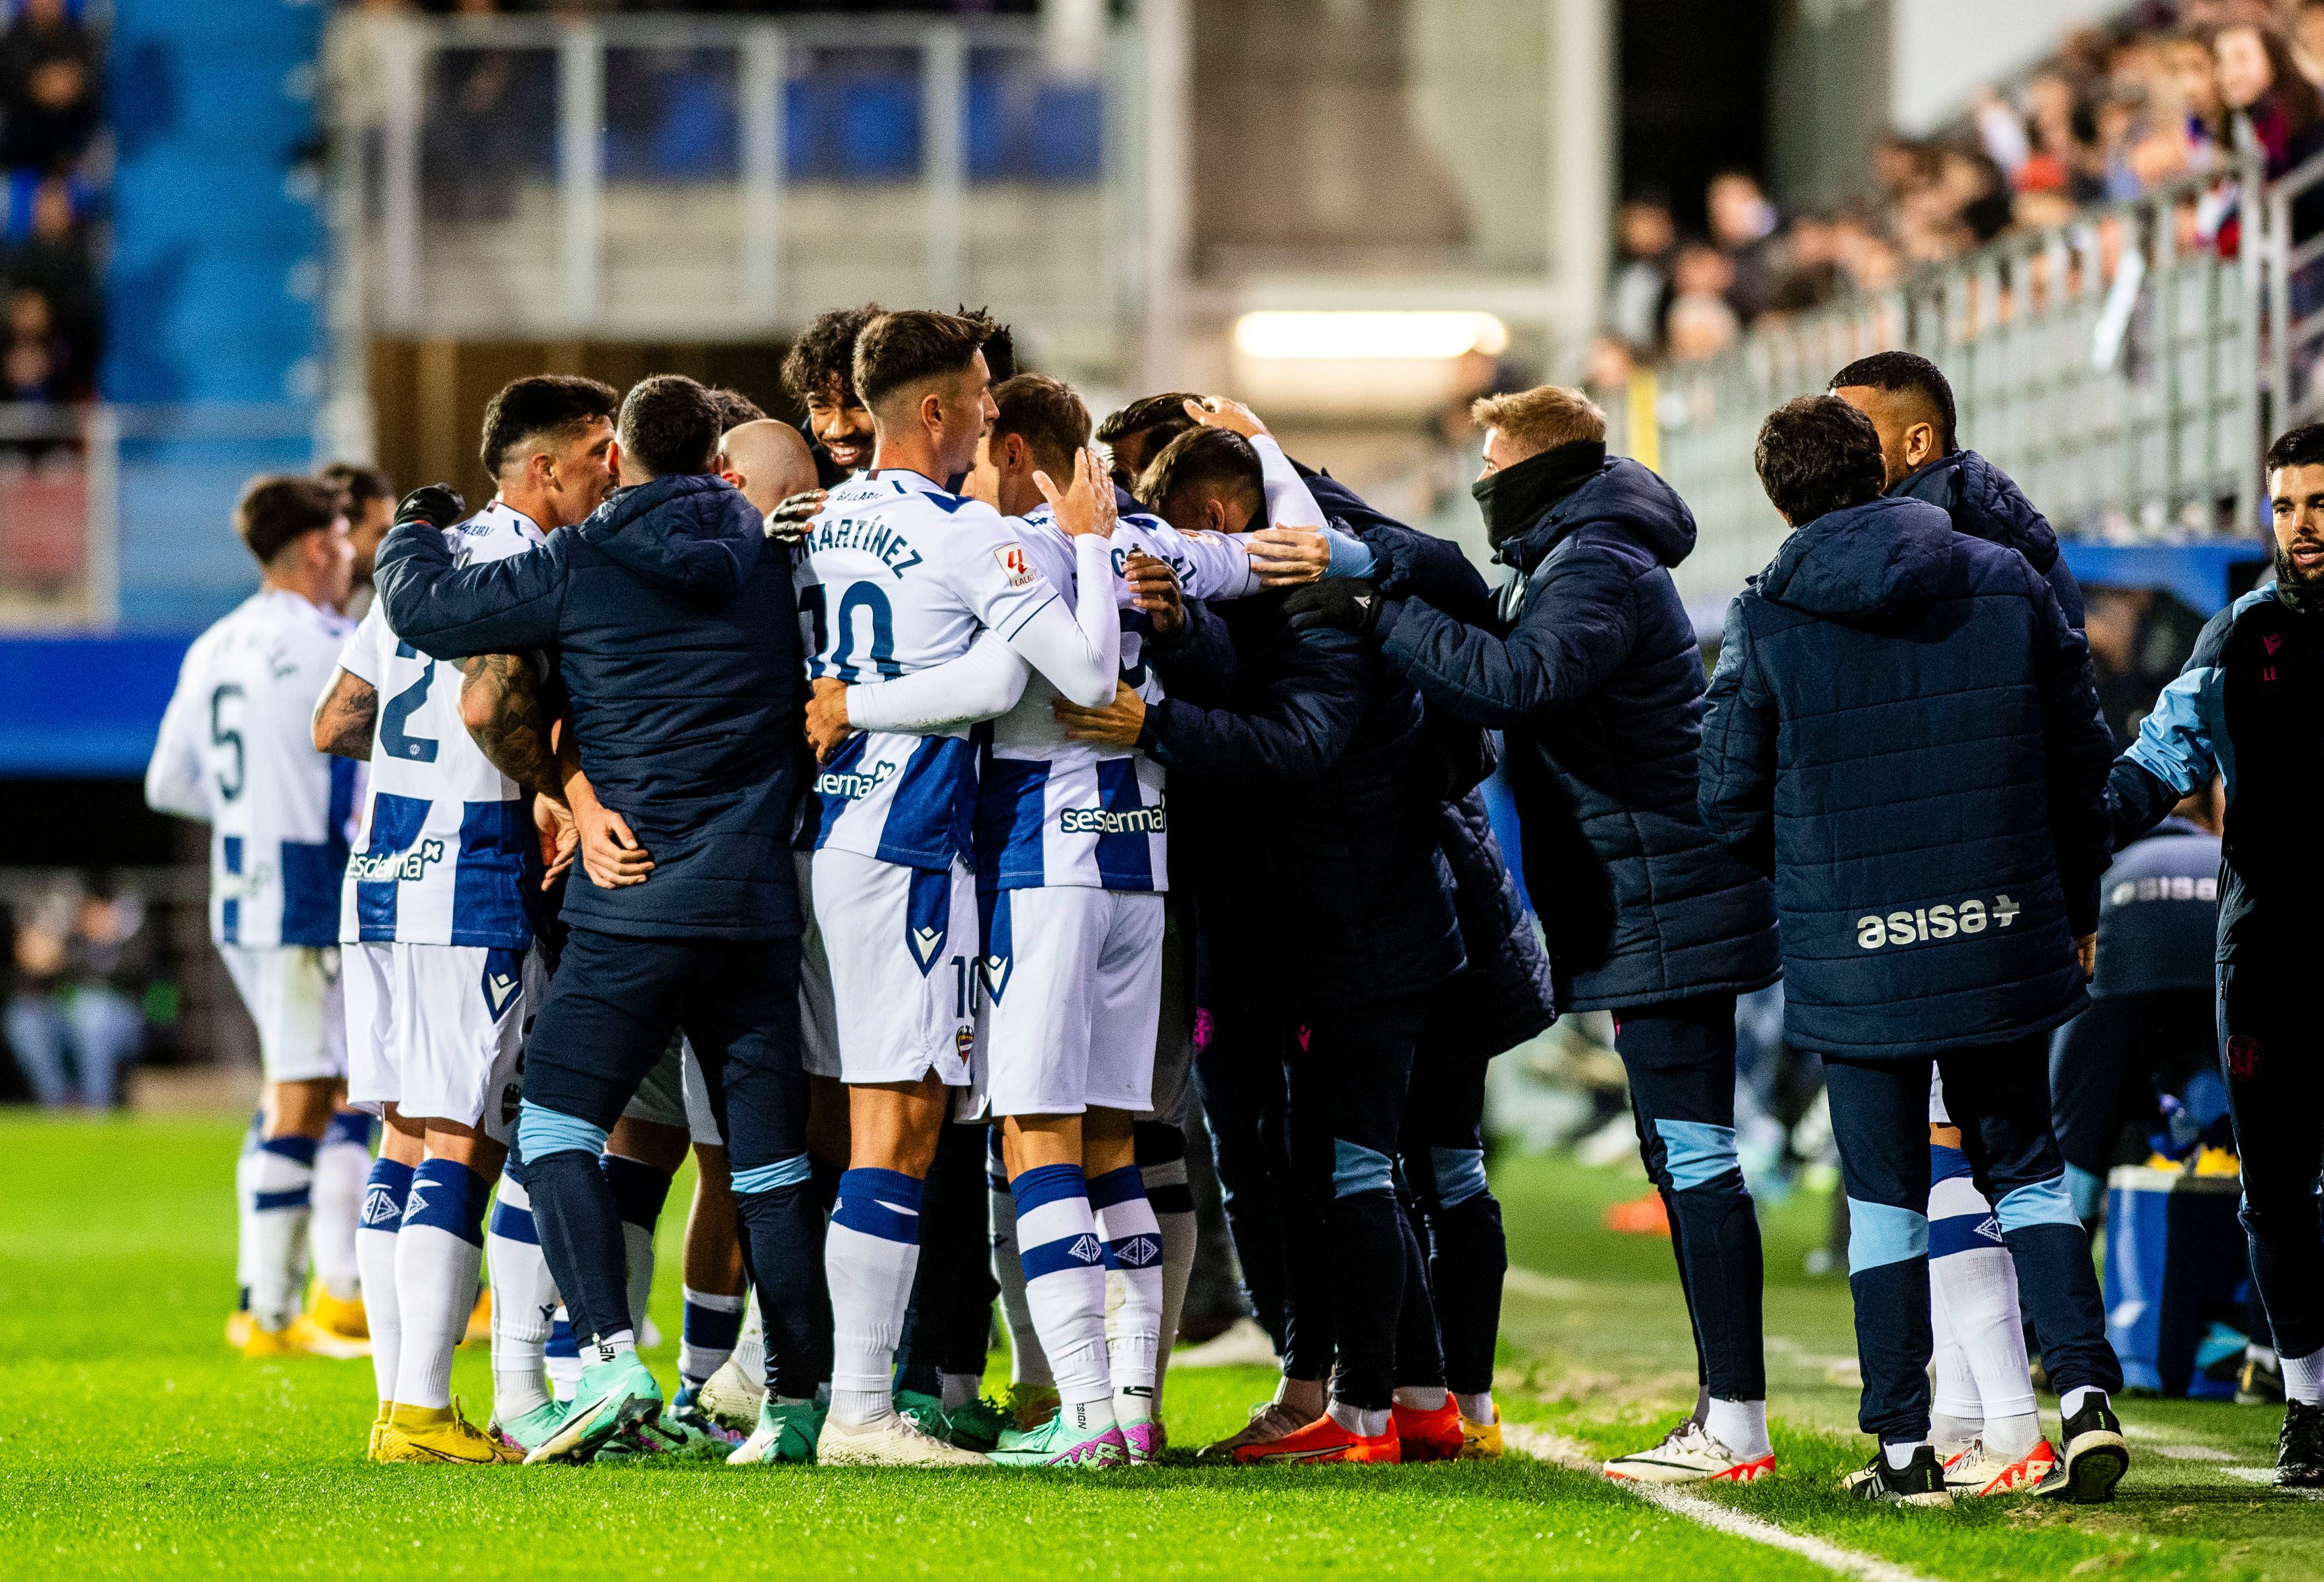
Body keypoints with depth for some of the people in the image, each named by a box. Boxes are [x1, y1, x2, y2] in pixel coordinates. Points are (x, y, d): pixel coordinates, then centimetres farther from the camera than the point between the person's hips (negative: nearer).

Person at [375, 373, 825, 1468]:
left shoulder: (583, 566, -4)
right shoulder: (764, 562, 8)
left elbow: (425, 608, 0)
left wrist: (412, 534, 21)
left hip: (634, 901, -4)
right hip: (760, 902, 4)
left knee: (555, 1122, 3)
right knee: (768, 1150, 8)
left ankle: (609, 1356, -15)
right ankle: (800, 1394, 7)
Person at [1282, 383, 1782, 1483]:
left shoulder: (1602, 571, -13)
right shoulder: (1571, 563, 20)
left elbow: (1517, 679, -29)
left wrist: (1382, 617, -22)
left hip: (1663, 902, -11)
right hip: (1653, 906, 11)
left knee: (1693, 1155, -11)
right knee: (1680, 1156, 11)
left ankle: (1736, 1424, -13)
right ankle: (1726, 1413, 14)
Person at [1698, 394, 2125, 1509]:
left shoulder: (1766, 620, -6)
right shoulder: (2008, 584, 2)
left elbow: (1732, 804, -3)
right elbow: (2080, 759, 7)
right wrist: (2076, 910, 20)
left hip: (1854, 956, -2)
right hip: (2006, 943, 2)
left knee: (1885, 1195, 7)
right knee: (2025, 1172, 13)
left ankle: (1903, 1447, 7)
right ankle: (2084, 1391, -4)